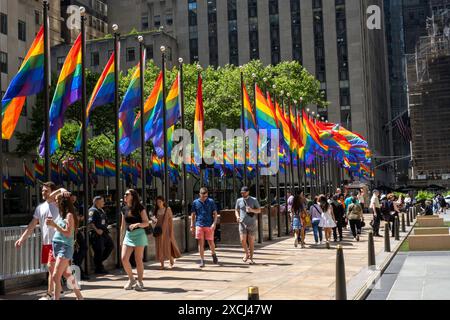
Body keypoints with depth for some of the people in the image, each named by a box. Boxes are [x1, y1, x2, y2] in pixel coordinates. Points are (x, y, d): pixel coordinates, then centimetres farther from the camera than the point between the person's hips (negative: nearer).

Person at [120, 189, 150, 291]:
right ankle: (131, 279, 15)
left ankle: (140, 282, 12)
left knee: (138, 259, 0)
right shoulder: (124, 209, 10)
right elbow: (123, 225, 16)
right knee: (124, 258, -5)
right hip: (128, 235, 5)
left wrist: (137, 224, -24)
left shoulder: (140, 208, -5)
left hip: (139, 234, -5)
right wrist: (121, 238, 15)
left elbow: (147, 223, -6)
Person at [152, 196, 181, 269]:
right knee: (160, 247, 2)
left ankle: (172, 262, 17)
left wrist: (171, 232, -8)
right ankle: (162, 264, 8)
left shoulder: (168, 209, -1)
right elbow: (154, 221, 14)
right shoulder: (156, 211, 9)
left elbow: (171, 220, -3)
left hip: (166, 231, -3)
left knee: (168, 246, -2)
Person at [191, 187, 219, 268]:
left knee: (210, 242, 4)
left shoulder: (211, 201, 2)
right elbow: (193, 215, 10)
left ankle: (214, 255, 32)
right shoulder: (195, 202, 5)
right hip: (199, 225, 1)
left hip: (209, 225, -1)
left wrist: (214, 223, -10)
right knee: (201, 243, 1)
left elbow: (215, 213, 3)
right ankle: (202, 260, 7)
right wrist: (192, 226, 5)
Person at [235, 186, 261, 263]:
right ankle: (246, 253, 18)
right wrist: (237, 216, -5)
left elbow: (259, 210, 3)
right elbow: (236, 210, 16)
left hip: (252, 224, -1)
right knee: (243, 240, -9)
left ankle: (251, 258, 14)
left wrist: (252, 210, -17)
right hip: (242, 223, 1)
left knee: (251, 242, 3)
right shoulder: (239, 200, 6)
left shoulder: (254, 200, 0)